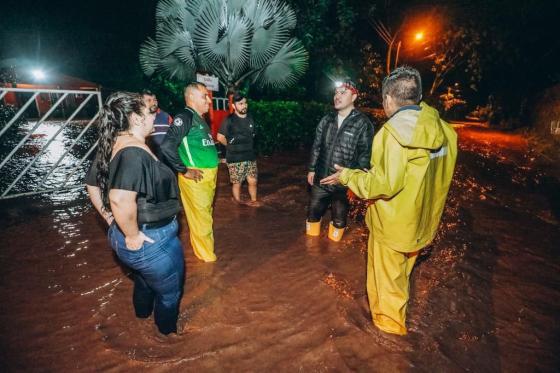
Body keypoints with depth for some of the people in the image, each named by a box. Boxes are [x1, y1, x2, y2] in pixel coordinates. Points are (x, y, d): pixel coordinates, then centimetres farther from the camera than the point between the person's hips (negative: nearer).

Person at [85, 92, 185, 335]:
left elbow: (92, 185, 13)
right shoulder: (135, 151, -28)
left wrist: (110, 219, 14)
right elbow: (121, 199, -42)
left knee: (144, 279, 36)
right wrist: (133, 235, -27)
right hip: (150, 240, -9)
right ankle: (168, 330, 43)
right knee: (169, 291, 19)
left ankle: (143, 313, 61)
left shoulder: (112, 146, 1)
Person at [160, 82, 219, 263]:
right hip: (196, 177, -9)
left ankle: (203, 248, 37)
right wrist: (184, 171, -18)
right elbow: (167, 146, -26)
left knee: (206, 214, 20)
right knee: (200, 218, 3)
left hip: (209, 175, 9)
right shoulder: (185, 116, -15)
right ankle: (208, 257, 17)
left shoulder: (199, 118, 13)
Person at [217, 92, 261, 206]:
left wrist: (247, 147, 13)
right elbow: (220, 137, -8)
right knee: (237, 183, 5)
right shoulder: (229, 120, -10)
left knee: (252, 181, 8)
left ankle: (253, 200, 27)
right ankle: (238, 204, 20)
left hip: (250, 156, 5)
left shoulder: (250, 118, 7)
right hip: (235, 159, -4)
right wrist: (231, 147, 2)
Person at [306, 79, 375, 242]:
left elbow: (365, 155, -12)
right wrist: (312, 169, 10)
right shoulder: (327, 120, 4)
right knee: (313, 213, 16)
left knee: (339, 219, 15)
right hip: (321, 179, 4)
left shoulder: (363, 123, -12)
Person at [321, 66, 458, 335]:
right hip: (423, 221, 8)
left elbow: (383, 184, -29)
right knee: (401, 272, 28)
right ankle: (396, 312, 51)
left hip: (393, 224, -8)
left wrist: (346, 176, -15)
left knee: (387, 275, 15)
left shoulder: (393, 133, -26)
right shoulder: (441, 129, -2)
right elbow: (440, 174, 7)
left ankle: (389, 322, 36)